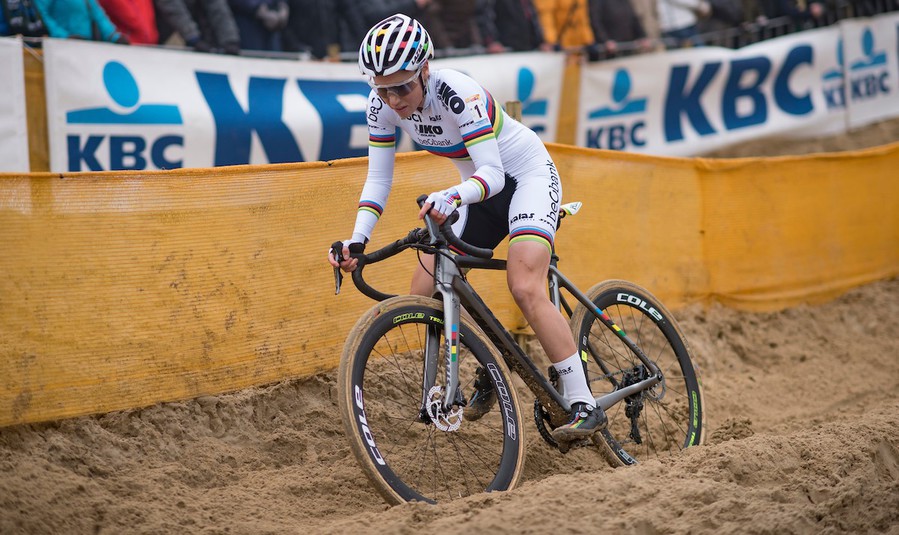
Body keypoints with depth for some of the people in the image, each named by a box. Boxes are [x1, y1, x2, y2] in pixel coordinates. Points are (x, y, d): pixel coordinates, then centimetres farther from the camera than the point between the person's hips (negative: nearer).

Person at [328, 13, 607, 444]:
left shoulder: (459, 94, -33)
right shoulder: (383, 104, -15)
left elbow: (493, 173, -36)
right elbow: (378, 180, -11)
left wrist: (452, 196, -57)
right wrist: (357, 240, -26)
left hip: (527, 175, -7)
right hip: (479, 190, 7)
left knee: (525, 288, -27)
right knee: (424, 295, -3)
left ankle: (585, 405, -23)